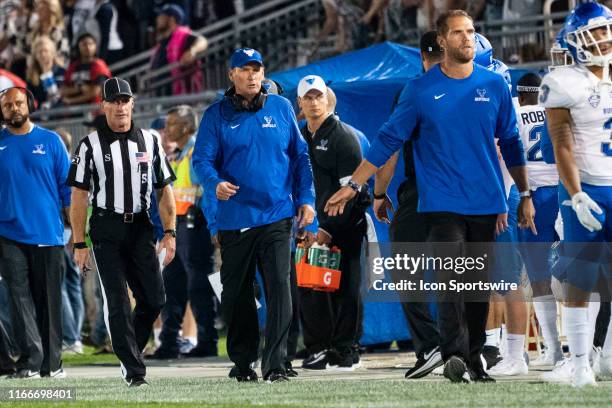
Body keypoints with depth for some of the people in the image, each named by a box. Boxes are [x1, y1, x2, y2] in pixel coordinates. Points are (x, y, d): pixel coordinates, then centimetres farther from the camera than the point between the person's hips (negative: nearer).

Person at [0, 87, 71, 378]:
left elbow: (67, 186, 7)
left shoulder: (50, 141, 6)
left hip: (48, 233, 0)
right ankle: (30, 361, -10)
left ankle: (51, 363, 12)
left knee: (49, 298, 4)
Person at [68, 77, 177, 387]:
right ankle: (133, 369, -2)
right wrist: (79, 245, -6)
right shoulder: (90, 145, 0)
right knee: (117, 303, -5)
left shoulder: (149, 142, 9)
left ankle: (130, 349, 21)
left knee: (154, 298, -2)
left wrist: (170, 232, 1)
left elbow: (164, 190, 11)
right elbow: (79, 196, -1)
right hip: (106, 230, -3)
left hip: (140, 227, 3)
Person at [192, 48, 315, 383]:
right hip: (234, 220, 0)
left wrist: (305, 198, 7)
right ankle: (242, 361, 21)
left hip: (277, 216, 0)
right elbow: (202, 158, -2)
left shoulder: (281, 108, 9)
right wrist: (215, 183, -23)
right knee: (236, 294, 8)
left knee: (279, 287, -11)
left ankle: (275, 364, -12)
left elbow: (300, 155, 14)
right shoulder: (217, 115, 3)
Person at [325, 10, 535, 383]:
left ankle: (474, 358, 12)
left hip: (486, 204, 3)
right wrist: (352, 186, 2)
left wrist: (525, 195, 15)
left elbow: (510, 143, 15)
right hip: (443, 203, -3)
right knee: (450, 280, -16)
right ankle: (455, 356, -23)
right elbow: (388, 140, 5)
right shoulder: (421, 90, 1)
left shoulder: (494, 86, 7)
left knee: (480, 284, 5)